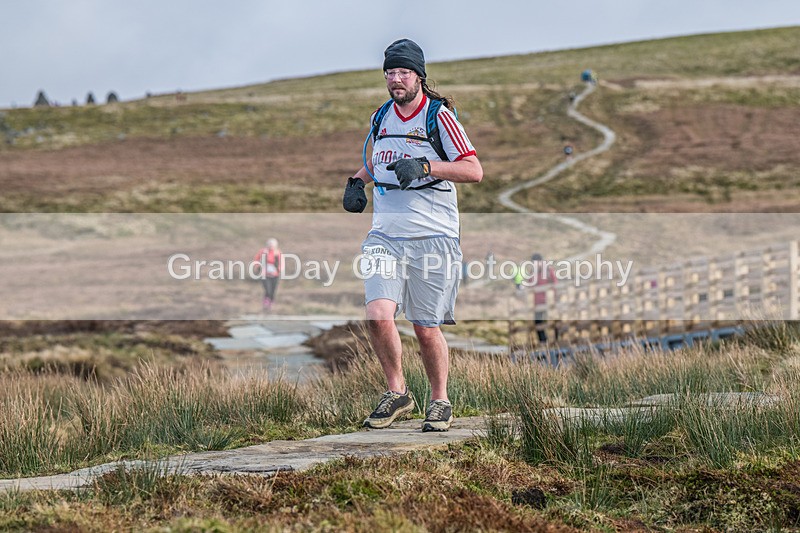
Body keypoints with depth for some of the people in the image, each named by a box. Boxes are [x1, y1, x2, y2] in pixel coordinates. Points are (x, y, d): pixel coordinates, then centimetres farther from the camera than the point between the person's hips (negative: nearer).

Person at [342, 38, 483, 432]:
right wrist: (357, 180, 13)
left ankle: (440, 401, 21)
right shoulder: (381, 117, 12)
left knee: (426, 328, 0)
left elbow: (474, 170, -11)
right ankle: (397, 393, 5)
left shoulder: (439, 115, -5)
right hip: (385, 235, 4)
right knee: (378, 315, -15)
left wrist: (425, 166, -21)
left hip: (432, 236, -4)